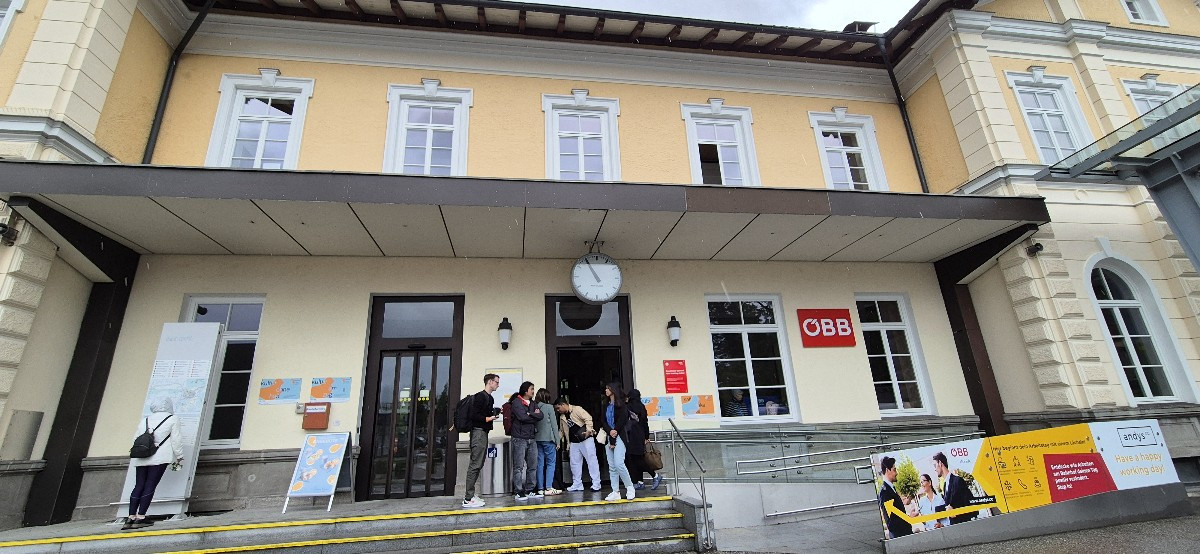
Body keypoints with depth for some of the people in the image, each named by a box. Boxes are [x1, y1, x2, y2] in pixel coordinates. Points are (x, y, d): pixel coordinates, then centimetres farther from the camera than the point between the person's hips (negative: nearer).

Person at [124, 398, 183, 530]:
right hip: (160, 457, -5)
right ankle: (140, 518, -5)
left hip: (141, 458, 6)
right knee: (150, 486, -4)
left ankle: (131, 517, 5)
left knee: (139, 486, 7)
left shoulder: (144, 420, 21)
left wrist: (134, 456, 33)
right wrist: (179, 457, 7)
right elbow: (176, 440, 0)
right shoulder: (172, 419, 4)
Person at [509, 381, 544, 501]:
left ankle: (530, 490, 18)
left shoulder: (533, 403, 17)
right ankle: (518, 492, 3)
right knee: (519, 467, -4)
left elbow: (540, 416, 2)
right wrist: (534, 415, -3)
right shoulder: (516, 402, -3)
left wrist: (529, 414, -10)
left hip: (532, 439, 7)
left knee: (533, 466, 9)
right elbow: (522, 417, -17)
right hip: (520, 439, -7)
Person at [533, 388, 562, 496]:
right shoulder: (549, 407, -7)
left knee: (540, 464, 9)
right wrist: (557, 440, 0)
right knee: (551, 463, 2)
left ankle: (540, 488, 11)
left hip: (537, 439, 5)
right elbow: (554, 425, -5)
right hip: (548, 439, -5)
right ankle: (549, 487, -5)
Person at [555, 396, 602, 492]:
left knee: (592, 460, -4)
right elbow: (561, 430, 23)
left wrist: (588, 430, -25)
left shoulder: (576, 409, -9)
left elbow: (588, 418, -16)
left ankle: (596, 484, 1)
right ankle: (577, 485, 19)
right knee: (574, 463, 9)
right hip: (574, 442, 8)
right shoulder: (562, 417, 13)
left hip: (586, 439, -8)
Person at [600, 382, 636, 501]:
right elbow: (604, 422, 10)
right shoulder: (606, 406, 17)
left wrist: (614, 435, -13)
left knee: (619, 463, -17)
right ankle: (616, 492, 9)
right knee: (612, 467, 4)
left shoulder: (621, 404, -2)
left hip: (619, 436, -7)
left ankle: (630, 488, 0)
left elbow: (622, 420, -10)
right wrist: (610, 431, -11)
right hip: (609, 437, 7)